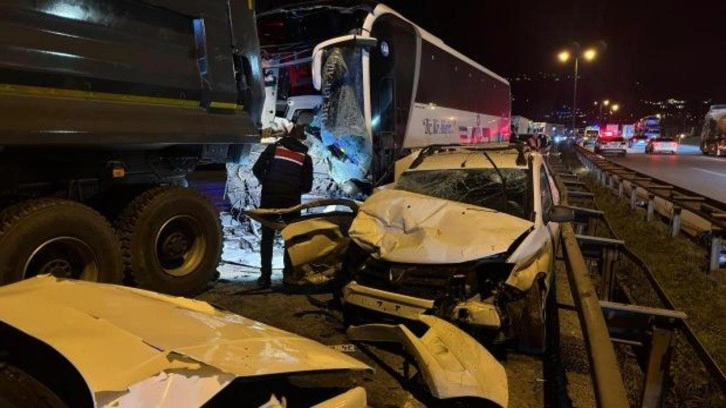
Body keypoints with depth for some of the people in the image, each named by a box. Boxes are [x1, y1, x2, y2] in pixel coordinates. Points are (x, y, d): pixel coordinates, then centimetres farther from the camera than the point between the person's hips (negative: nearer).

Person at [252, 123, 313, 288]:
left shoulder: (274, 147, 4)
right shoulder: (305, 157, 6)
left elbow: (257, 169, -1)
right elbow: (307, 187, 4)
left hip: (269, 197, 0)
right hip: (291, 200, 0)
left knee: (267, 237, 8)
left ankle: (265, 275, 6)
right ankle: (289, 274, 9)